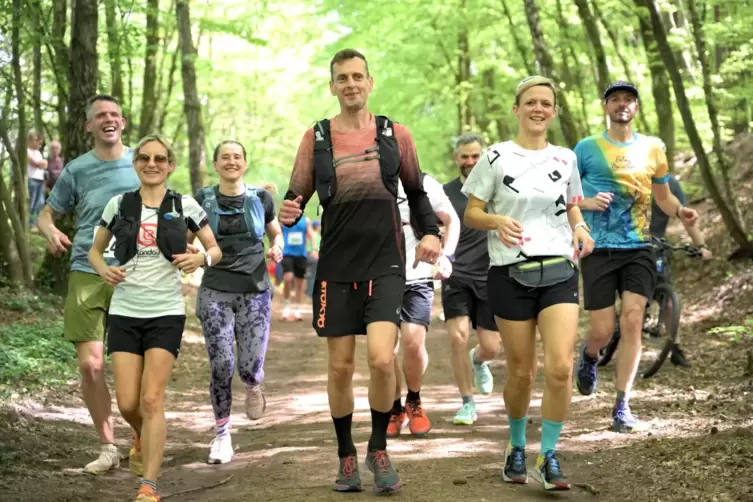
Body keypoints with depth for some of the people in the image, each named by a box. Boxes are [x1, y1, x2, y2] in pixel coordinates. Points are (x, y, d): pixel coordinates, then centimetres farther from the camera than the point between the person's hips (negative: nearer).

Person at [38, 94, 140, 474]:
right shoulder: (77, 171, 4)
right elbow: (46, 214, 8)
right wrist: (50, 231, -16)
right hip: (87, 275, 0)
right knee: (89, 364, -5)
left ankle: (140, 445, 20)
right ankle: (108, 447, 10)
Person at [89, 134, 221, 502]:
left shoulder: (184, 206, 1)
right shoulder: (119, 205, 5)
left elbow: (215, 249, 9)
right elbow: (95, 250, 15)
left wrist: (201, 258, -14)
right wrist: (103, 270, -7)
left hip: (166, 313, -2)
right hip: (124, 312, 2)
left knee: (151, 399, -11)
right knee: (127, 404, -2)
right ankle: (144, 438, 34)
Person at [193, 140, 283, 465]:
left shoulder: (261, 198, 4)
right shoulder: (203, 199, 2)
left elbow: (276, 233, 18)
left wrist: (276, 248, -4)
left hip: (255, 293, 0)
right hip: (215, 293, 0)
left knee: (250, 369, -7)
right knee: (221, 366, -6)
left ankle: (253, 387, 32)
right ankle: (222, 434, 11)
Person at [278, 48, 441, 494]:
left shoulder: (395, 134, 4)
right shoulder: (316, 138, 4)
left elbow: (416, 193, 14)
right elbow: (297, 199, 5)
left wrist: (431, 232, -3)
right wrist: (288, 214, -18)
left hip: (386, 264, -1)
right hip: (337, 267, 1)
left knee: (382, 358, -16)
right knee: (340, 366, 4)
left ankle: (379, 449, 7)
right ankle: (346, 456, 23)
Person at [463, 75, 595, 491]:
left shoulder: (565, 159, 10)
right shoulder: (496, 157, 0)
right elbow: (471, 214, 1)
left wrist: (581, 229, 0)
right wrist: (498, 221, -20)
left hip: (559, 272, 2)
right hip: (511, 273, -2)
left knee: (560, 367, -13)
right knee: (521, 372, 4)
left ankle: (548, 457, 0)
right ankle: (516, 448, 27)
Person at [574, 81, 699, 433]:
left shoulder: (652, 148, 8)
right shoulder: (587, 148, 1)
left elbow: (662, 196, 18)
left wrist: (680, 211, -4)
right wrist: (586, 202, -15)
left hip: (638, 249, 2)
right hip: (599, 249, -2)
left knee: (632, 321, -11)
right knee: (603, 330, -3)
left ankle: (622, 405, -4)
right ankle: (589, 355, 35)